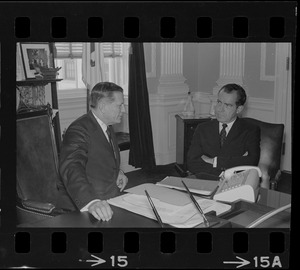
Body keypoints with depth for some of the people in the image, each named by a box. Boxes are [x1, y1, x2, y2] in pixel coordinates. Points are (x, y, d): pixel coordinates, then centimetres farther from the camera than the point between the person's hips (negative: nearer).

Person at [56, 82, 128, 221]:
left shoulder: (107, 129, 13)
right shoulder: (78, 130, -16)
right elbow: (71, 169, -32)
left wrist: (117, 172, 8)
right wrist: (91, 202, -46)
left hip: (109, 203, 8)